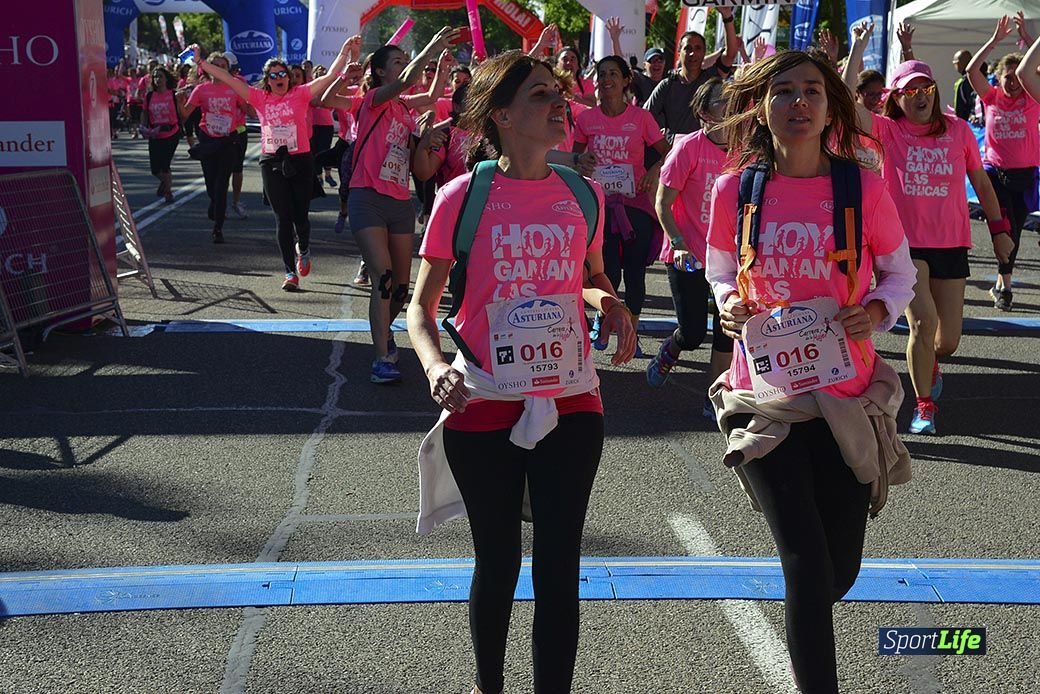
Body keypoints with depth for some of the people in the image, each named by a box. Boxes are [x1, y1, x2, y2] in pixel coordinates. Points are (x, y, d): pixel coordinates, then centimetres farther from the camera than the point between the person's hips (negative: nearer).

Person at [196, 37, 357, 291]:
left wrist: (345, 51, -10)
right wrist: (201, 62, 3)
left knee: (300, 216, 4)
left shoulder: (300, 94, 2)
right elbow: (228, 79, 6)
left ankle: (303, 250, 37)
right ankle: (291, 272, 2)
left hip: (300, 161, -1)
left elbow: (330, 77, -4)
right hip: (271, 163, 1)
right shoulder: (260, 98, 6)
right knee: (283, 218, -2)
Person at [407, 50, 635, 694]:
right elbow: (422, 305, -2)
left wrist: (612, 304, -4)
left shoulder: (584, 195, 2)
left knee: (559, 566, 2)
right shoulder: (462, 198, -8)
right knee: (498, 562, 14)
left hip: (570, 405, 2)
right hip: (483, 407, -2)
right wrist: (436, 365, -22)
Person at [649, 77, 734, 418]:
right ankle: (668, 352, 34)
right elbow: (662, 203, -9)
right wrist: (679, 245, -17)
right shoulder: (689, 147, -11)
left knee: (728, 329, 0)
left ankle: (714, 400, 15)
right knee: (692, 333, -1)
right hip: (688, 256, -4)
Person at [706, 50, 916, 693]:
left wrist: (877, 310, -14)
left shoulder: (865, 187, -5)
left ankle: (807, 634, 47)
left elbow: (900, 274, 7)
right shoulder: (734, 191, -3)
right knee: (808, 563, -8)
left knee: (841, 569, 12)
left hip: (847, 397, 1)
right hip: (767, 397, -1)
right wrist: (728, 303, -10)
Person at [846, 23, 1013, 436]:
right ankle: (924, 406, 2)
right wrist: (857, 49, -19)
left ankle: (929, 364, 45)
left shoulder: (957, 129, 4)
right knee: (923, 323, -17)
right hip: (905, 243, -2)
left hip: (951, 244, 3)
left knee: (948, 340, 7)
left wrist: (999, 228, 11)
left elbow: (980, 181, 12)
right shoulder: (888, 131, -2)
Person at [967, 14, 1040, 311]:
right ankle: (1005, 283, 0)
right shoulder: (992, 97, 1)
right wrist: (995, 40, -13)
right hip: (995, 172, -1)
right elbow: (972, 69, -10)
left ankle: (1000, 284, 23)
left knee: (1013, 231, 10)